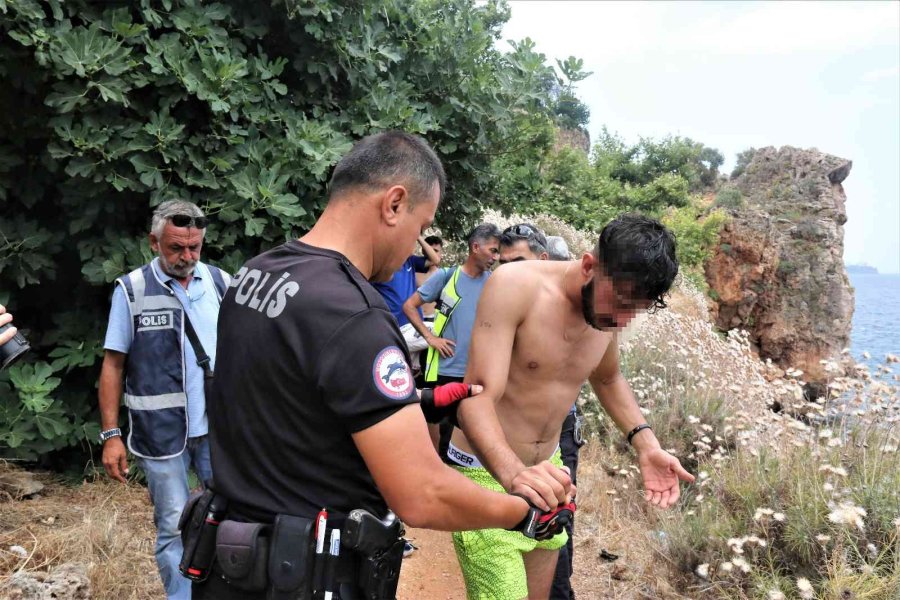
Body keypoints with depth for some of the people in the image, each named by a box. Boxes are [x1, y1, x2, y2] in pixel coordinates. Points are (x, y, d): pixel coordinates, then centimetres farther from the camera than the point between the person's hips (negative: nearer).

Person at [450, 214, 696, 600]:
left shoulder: (609, 307, -3)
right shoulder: (515, 286, -23)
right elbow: (478, 395, -30)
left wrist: (646, 444, 2)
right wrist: (513, 473, -47)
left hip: (547, 471, 7)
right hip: (487, 473, -6)